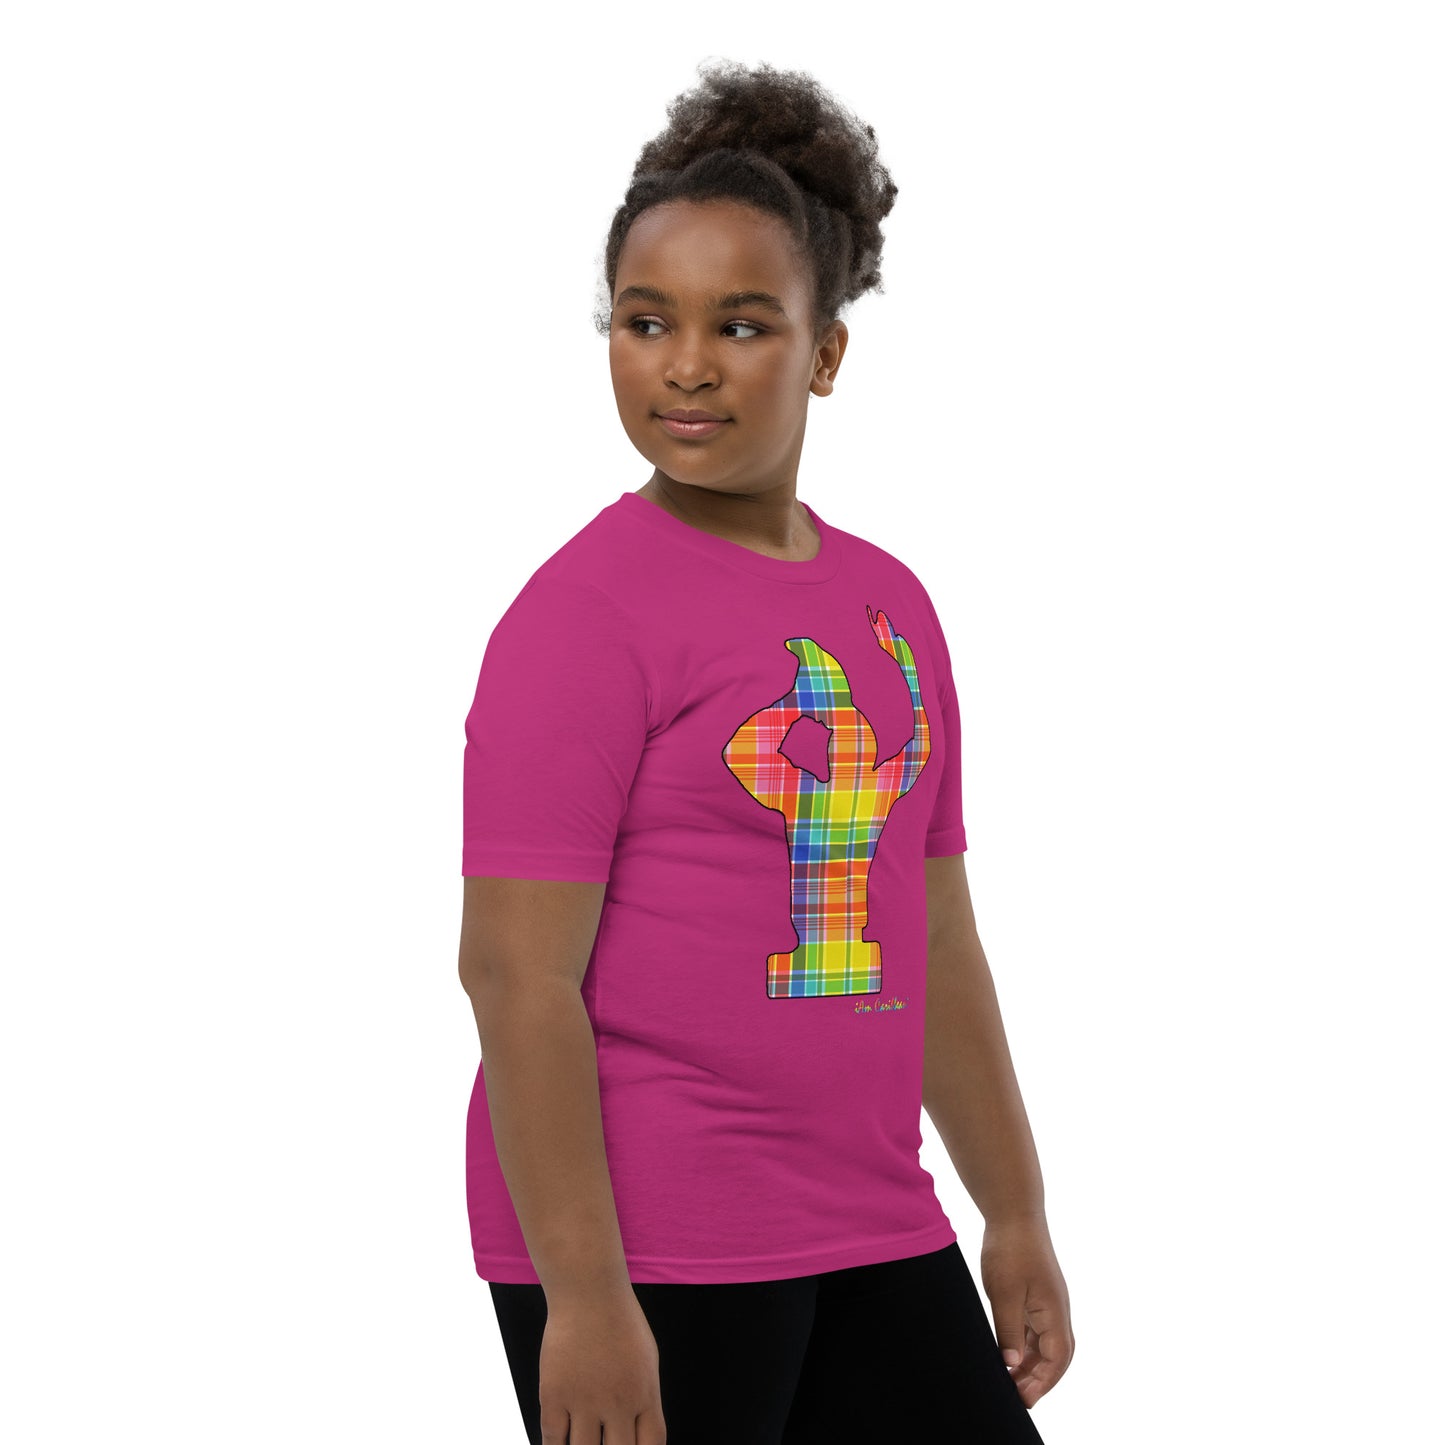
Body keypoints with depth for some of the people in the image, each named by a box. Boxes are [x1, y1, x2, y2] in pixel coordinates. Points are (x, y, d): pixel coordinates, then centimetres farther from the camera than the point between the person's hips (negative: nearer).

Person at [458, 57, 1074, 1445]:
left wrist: (1017, 1215, 17)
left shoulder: (889, 604, 10)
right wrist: (580, 1292, -19)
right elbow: (516, 975, -15)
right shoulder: (582, 615, -11)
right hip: (642, 1252, -7)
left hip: (872, 1244, 7)